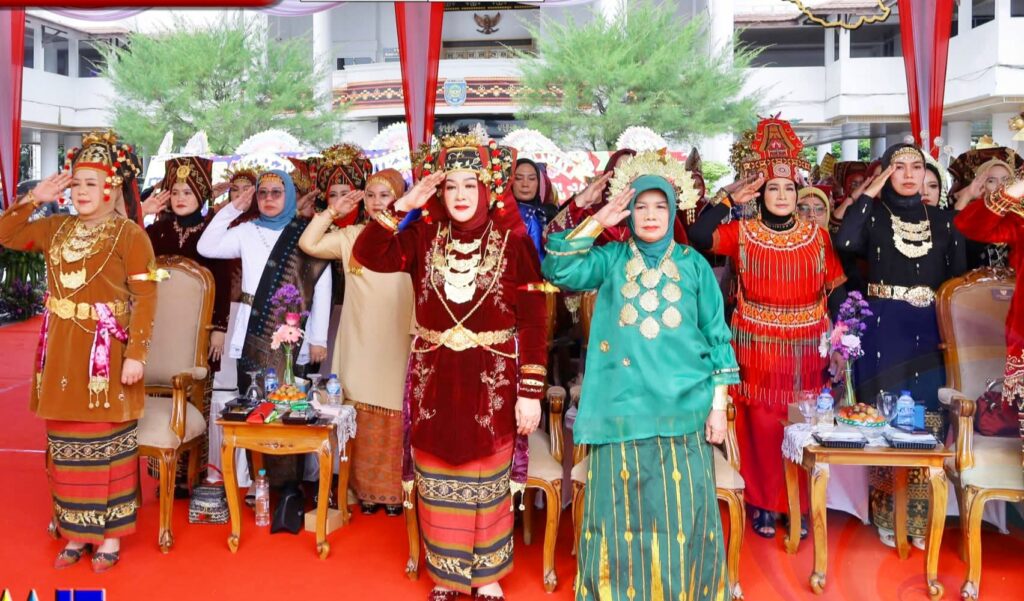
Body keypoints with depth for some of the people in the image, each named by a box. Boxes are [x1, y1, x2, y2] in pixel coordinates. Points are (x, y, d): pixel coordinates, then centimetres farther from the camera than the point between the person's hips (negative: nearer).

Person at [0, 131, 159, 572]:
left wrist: (136, 354, -18)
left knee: (107, 445, 2)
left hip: (105, 353, -6)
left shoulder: (130, 235, -8)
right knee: (66, 446, 12)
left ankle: (110, 534, 15)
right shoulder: (56, 228, 11)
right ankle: (76, 531, 25)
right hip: (61, 352, 6)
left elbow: (144, 299, -12)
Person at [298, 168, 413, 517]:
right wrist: (332, 211, 2)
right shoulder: (351, 236, 11)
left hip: (398, 345, -2)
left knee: (396, 420, 1)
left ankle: (394, 491, 15)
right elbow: (308, 244, 5)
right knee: (362, 421, 8)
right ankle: (366, 489, 21)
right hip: (360, 345, 3)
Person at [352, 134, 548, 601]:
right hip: (433, 379, 2)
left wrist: (531, 392, -10)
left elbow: (533, 321, -8)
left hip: (492, 381, -2)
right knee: (438, 482, 13)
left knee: (487, 483, 11)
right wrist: (402, 206, -17)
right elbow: (367, 256, -11)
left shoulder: (513, 242, -7)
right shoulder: (424, 238, 1)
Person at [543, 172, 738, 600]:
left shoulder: (693, 264, 7)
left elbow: (717, 336, 6)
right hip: (623, 409, 0)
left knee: (683, 515, 5)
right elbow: (557, 270, -10)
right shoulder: (611, 258, 6)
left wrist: (718, 405, 1)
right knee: (625, 512, 6)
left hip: (683, 408, 0)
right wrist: (597, 223, -12)